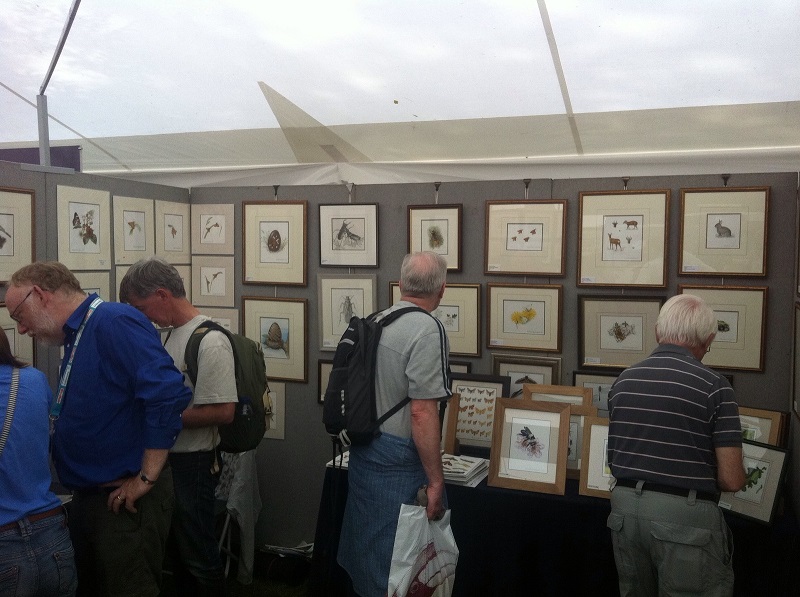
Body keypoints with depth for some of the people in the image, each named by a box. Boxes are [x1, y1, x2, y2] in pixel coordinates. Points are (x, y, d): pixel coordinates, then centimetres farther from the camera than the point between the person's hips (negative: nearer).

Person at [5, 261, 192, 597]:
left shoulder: (114, 322, -19)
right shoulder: (76, 338, 12)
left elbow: (167, 393, -30)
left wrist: (147, 479, -24)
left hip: (125, 501, -10)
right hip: (88, 496, 10)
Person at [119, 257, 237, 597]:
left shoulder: (210, 342, -21)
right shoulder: (171, 334, 6)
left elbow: (223, 412, -26)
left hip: (192, 463, -9)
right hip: (166, 457, 9)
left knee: (199, 558, 6)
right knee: (176, 547, 22)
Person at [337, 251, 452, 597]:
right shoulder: (428, 330, -18)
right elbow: (422, 412, -23)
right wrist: (436, 482, -18)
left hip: (362, 452, 8)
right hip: (397, 463, -8)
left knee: (366, 548, 21)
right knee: (395, 560, 6)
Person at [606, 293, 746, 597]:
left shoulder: (623, 380, 6)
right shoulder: (713, 385, -11)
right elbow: (731, 480, -11)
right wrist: (700, 478, 9)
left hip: (624, 507, 6)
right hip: (684, 515, -5)